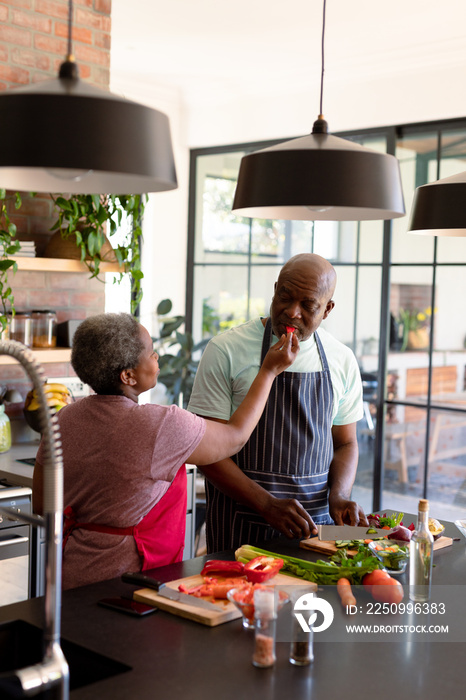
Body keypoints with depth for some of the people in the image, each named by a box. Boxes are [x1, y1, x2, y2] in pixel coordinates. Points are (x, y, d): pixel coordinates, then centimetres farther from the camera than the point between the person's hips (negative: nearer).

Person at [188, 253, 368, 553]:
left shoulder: (342, 360, 5)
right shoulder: (226, 350, -8)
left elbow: (345, 443, 14)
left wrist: (339, 497, -6)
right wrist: (268, 505, -17)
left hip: (316, 519, 3)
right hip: (242, 518, -3)